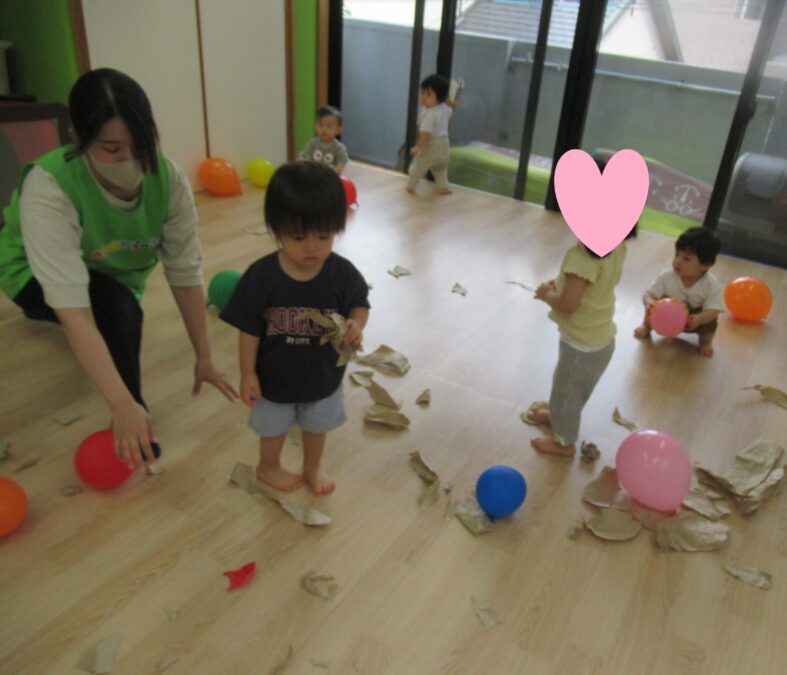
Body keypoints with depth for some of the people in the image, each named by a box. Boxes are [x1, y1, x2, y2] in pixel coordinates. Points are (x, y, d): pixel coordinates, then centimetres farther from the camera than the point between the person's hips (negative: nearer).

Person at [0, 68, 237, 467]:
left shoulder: (169, 178, -31)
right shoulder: (48, 188, -41)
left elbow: (185, 273, -25)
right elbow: (72, 309, -46)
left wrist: (204, 358, -25)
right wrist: (123, 405, -51)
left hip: (115, 269, 5)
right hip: (38, 272, -4)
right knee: (118, 308, -32)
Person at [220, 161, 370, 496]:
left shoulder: (343, 273, -23)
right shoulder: (260, 276, -25)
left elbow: (360, 304, -7)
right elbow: (249, 329, -16)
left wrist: (356, 325, -30)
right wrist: (247, 374, -10)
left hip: (323, 377, 2)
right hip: (274, 378, -1)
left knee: (317, 426, 27)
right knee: (273, 428, 25)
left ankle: (312, 468, 57)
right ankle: (269, 467, 56)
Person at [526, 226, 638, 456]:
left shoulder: (582, 257, -36)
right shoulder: (617, 246, -8)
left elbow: (568, 304, -32)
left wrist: (547, 294, -13)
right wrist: (562, 283, -1)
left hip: (583, 345, -8)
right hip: (600, 336, 8)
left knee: (567, 391, 17)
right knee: (565, 385, 32)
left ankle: (564, 442, 41)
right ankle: (556, 415, 58)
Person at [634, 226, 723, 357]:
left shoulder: (712, 285, -26)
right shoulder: (667, 277, -24)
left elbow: (713, 310, -30)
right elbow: (649, 294, -24)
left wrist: (699, 319, -51)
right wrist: (649, 302, -48)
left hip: (692, 320, -1)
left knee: (710, 319, -28)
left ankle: (706, 341, 7)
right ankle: (647, 325, 7)